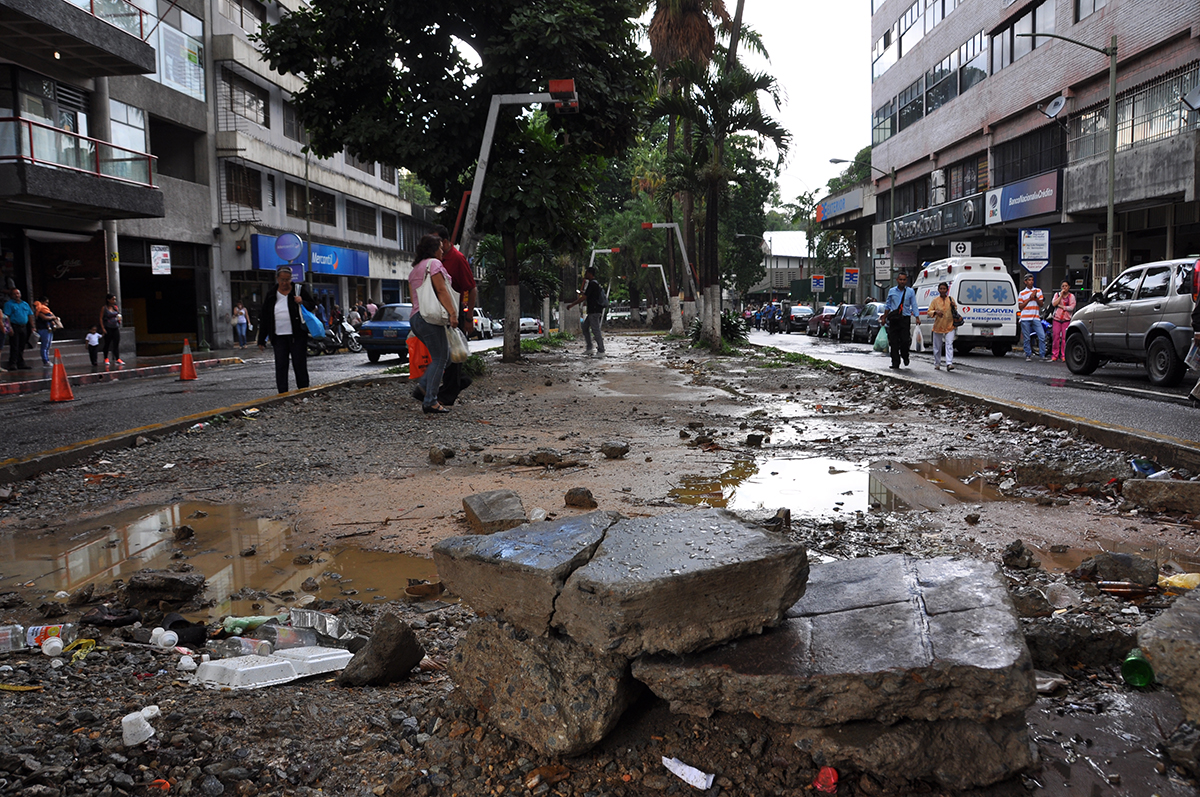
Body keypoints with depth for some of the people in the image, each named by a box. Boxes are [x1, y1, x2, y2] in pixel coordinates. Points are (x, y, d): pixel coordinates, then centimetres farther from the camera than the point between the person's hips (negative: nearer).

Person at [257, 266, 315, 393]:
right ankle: (283, 394, 1)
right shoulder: (271, 295, 10)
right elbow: (264, 319, 13)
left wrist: (302, 302, -13)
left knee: (300, 365, 0)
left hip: (297, 335, -2)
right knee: (280, 366, -1)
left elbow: (313, 305, 10)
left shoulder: (299, 290, 4)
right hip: (279, 337, 2)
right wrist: (261, 340, 10)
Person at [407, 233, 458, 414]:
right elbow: (441, 290, -13)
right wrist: (452, 313, -18)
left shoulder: (414, 270, 25)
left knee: (445, 355, 13)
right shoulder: (433, 263, -3)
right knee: (439, 358, -8)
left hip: (416, 318, 9)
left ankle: (422, 387, 3)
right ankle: (430, 401, -12)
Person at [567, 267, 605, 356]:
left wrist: (572, 305, -15)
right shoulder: (595, 283, 17)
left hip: (594, 311, -10)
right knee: (585, 327, 14)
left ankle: (601, 351, -7)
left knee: (595, 330, -8)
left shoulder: (592, 284, -14)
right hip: (593, 311, 10)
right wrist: (583, 293, 29)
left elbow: (584, 297, -19)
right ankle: (589, 348, 14)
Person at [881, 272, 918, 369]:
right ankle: (895, 363, 6)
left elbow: (914, 305, 6)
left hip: (905, 318, -2)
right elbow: (888, 305, 17)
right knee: (894, 342, -1)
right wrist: (884, 317, 15)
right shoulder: (892, 291, 10)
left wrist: (917, 317, -4)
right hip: (893, 319, 2)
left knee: (905, 340, -10)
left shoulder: (910, 291, 6)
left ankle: (905, 356, 20)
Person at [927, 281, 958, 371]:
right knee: (937, 347, 7)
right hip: (938, 326, 0)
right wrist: (935, 312, -17)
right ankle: (937, 364, 21)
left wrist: (953, 307, -2)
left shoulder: (951, 299, 8)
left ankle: (949, 364, -20)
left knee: (949, 345, -13)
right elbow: (929, 312, 3)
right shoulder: (935, 300, 4)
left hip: (949, 326, 0)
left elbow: (956, 311, 20)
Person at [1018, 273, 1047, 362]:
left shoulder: (1038, 291, 13)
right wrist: (1029, 298, -6)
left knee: (1042, 336, -9)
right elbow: (1020, 307, 2)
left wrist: (1036, 297, -9)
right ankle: (1028, 355, 9)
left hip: (1036, 318, 1)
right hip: (1025, 319, -1)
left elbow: (1041, 304, 8)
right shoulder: (1022, 293, 10)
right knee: (1026, 339, 0)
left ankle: (1042, 355, -3)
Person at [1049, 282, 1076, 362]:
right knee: (1055, 337, -3)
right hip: (1057, 319, 1)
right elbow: (1054, 303, -5)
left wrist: (1061, 306, -5)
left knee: (1065, 338, -7)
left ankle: (1064, 356, -3)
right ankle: (1054, 356, 2)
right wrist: (1061, 295, -7)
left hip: (1066, 319, -1)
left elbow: (1071, 307, -6)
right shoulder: (1057, 294, 13)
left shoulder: (1071, 296, 7)